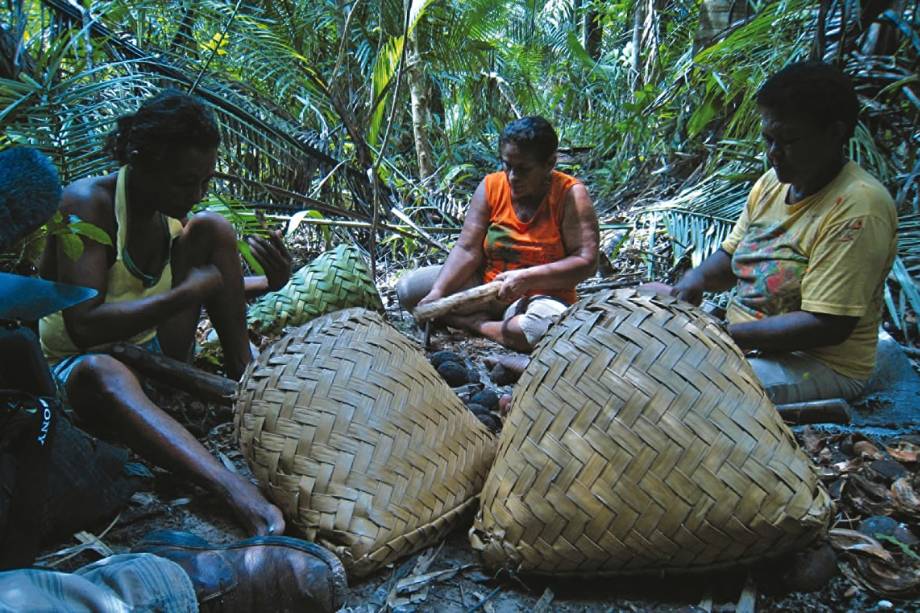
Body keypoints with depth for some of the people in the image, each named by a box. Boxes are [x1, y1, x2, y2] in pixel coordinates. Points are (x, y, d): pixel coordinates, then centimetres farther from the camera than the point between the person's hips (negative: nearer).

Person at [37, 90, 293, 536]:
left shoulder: (173, 210, -1)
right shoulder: (88, 202, -22)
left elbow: (212, 286, 13)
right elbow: (84, 326, -33)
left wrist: (266, 282, -7)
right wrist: (189, 293, -28)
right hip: (75, 367, -6)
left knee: (211, 229, -7)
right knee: (102, 373, -45)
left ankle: (245, 382, -9)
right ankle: (235, 491, -60)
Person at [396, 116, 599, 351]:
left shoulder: (570, 195, -13)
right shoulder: (491, 187, -3)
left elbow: (587, 262, -20)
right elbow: (467, 250, -7)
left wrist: (527, 278, -29)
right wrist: (437, 293, -22)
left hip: (542, 294, -4)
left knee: (539, 329, -40)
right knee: (408, 289, -8)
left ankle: (474, 323, -13)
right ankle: (485, 320, -11)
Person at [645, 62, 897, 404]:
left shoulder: (857, 208, -21)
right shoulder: (772, 182, 3)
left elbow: (828, 326, -25)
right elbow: (731, 254, 15)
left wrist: (727, 334, -25)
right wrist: (697, 279, -7)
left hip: (821, 364, -8)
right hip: (746, 337, 8)